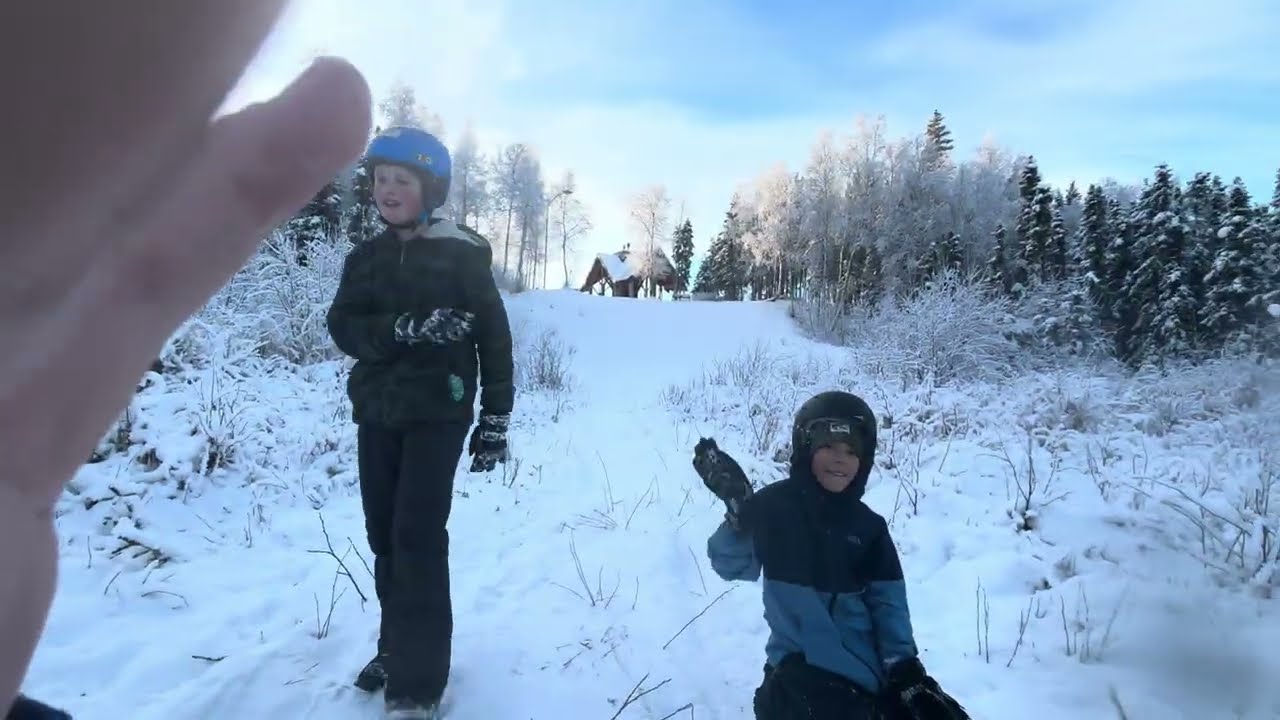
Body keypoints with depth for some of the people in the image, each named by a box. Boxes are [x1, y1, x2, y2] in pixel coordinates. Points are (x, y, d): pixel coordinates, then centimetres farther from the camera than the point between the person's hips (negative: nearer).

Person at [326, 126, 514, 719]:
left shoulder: (462, 254, -5)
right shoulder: (365, 258, 9)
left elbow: (494, 338, -4)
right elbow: (343, 328, -4)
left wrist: (495, 420, -6)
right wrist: (405, 329, -23)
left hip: (437, 413, -5)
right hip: (376, 414, 5)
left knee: (418, 536, -9)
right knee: (383, 534, 11)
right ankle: (396, 646, 29)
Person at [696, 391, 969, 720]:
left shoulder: (867, 525, 6)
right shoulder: (775, 506, -4)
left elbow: (888, 601, 3)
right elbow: (731, 565, -8)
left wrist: (905, 670, -10)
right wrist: (738, 512, -26)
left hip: (867, 664, 5)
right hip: (804, 665, -4)